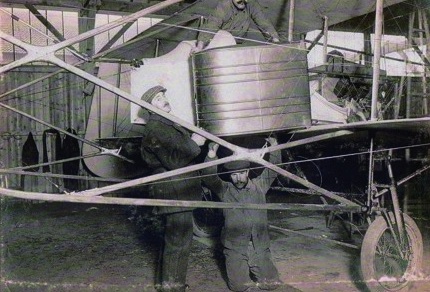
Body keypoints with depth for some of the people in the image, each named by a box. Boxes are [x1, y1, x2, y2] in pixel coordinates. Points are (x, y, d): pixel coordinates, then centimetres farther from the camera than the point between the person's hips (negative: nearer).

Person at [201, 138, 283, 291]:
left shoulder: (259, 185, 5)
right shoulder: (225, 190, -3)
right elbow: (208, 178, -17)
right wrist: (211, 156, -32)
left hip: (260, 248, 2)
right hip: (235, 249, -2)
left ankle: (253, 272, 30)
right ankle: (238, 271, 26)